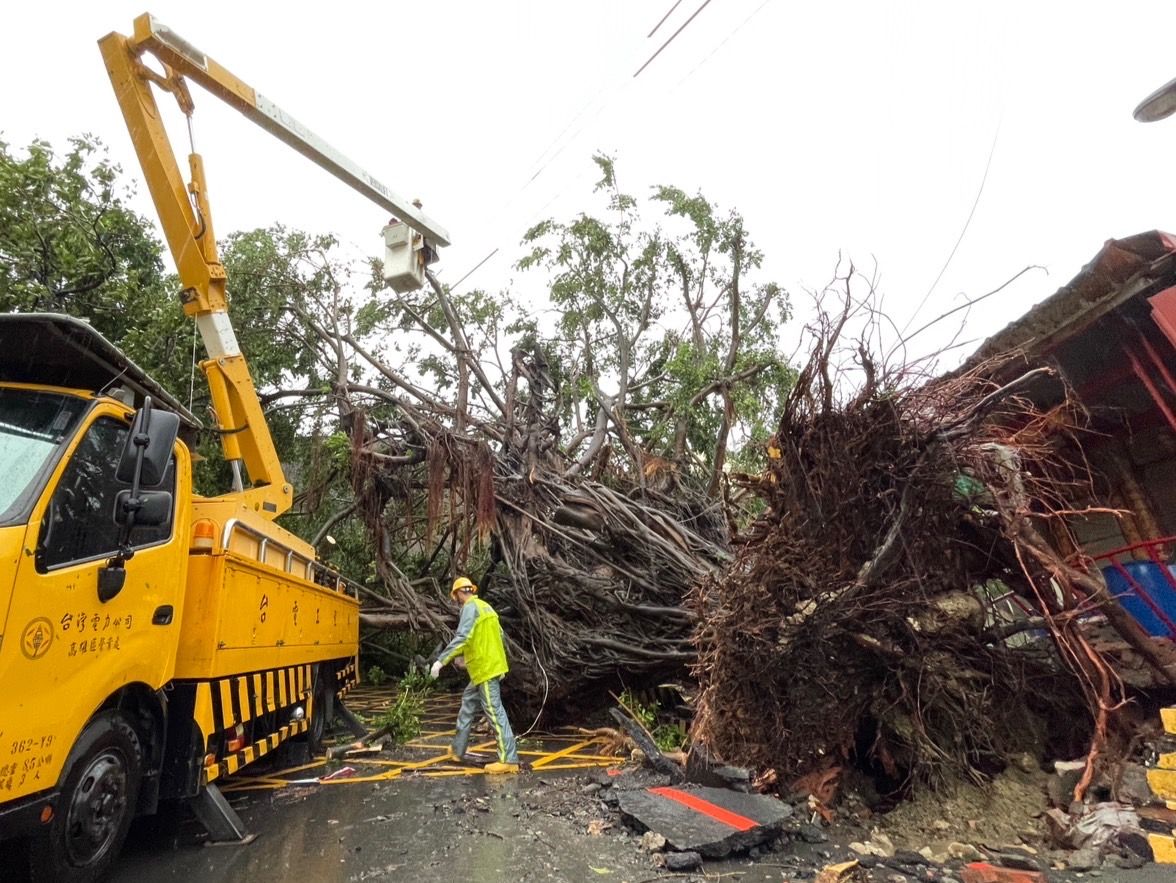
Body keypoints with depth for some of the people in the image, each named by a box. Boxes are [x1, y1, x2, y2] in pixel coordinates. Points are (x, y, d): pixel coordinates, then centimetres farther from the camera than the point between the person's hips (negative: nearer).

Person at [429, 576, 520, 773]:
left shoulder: (470, 607, -13)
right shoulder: (485, 606, 15)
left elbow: (462, 637, -26)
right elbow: (498, 633, 21)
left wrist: (441, 660, -26)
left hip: (485, 668, -10)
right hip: (492, 665, 10)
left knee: (495, 712, -7)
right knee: (468, 700, 21)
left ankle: (509, 760, -5)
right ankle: (458, 749, 30)